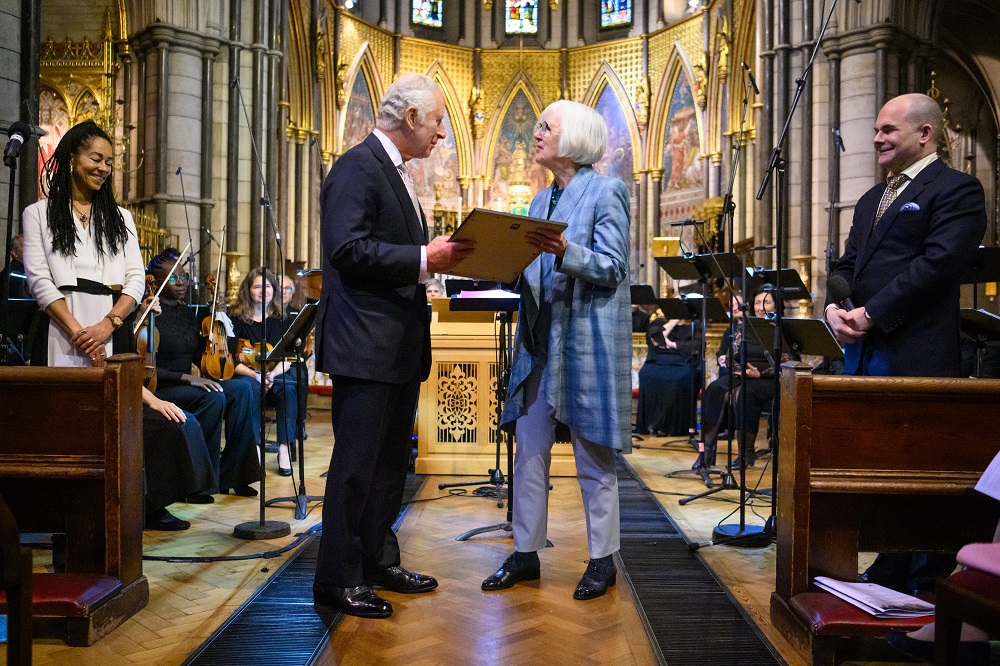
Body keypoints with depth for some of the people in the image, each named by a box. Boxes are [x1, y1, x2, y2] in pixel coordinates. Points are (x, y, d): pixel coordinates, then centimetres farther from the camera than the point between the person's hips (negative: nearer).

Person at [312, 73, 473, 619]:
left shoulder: (395, 172, 19)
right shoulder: (358, 166, -12)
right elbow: (349, 249, -22)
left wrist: (436, 255, 6)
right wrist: (423, 259, -20)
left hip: (401, 345, 10)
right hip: (365, 344, -10)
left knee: (390, 461, 17)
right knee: (356, 464, -2)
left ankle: (378, 561, 30)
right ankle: (337, 579, 10)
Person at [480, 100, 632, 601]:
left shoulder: (605, 192, -5)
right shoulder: (542, 199, 16)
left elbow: (611, 269, -14)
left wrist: (564, 251, -28)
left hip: (587, 340, -7)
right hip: (541, 339, 7)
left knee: (593, 456, 4)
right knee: (529, 448, 8)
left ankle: (602, 560, 19)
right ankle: (526, 552, 21)